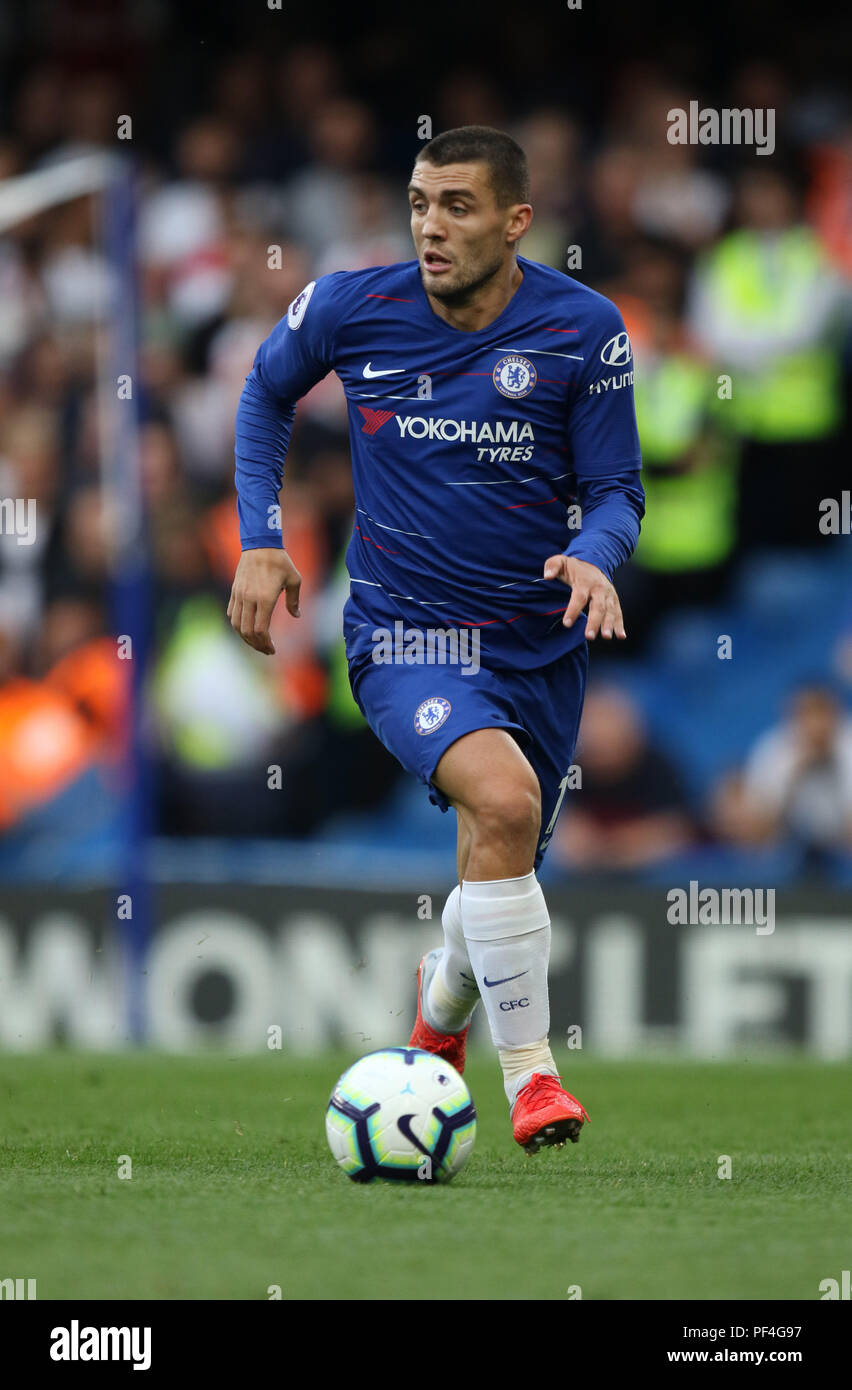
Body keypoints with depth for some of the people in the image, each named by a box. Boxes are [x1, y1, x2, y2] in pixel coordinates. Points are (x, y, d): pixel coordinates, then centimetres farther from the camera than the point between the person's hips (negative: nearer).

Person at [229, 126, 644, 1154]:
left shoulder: (585, 329, -8)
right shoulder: (351, 309, -8)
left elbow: (616, 487, -1)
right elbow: (267, 391, 13)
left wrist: (595, 555, -23)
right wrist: (258, 542, 4)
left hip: (538, 644, 2)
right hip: (403, 636, -2)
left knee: (497, 878, 13)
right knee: (503, 798, -30)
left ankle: (440, 1007, 51)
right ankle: (529, 1076, -20)